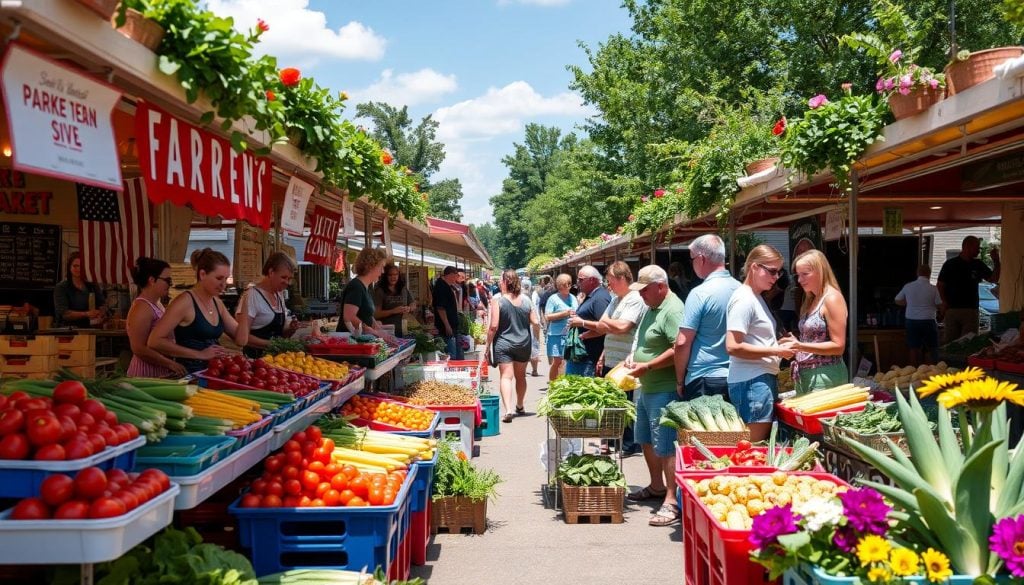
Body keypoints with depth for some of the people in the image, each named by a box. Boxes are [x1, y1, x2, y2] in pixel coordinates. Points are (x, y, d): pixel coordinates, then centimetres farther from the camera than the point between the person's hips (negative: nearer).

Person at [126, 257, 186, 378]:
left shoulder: (157, 304, 12)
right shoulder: (142, 307, -15)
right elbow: (139, 349, -21)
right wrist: (171, 364, -19)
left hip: (162, 374, 9)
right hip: (148, 376, -9)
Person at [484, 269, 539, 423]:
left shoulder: (498, 300, -13)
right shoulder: (526, 299, 0)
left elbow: (494, 326, -15)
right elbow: (535, 322, 3)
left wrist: (488, 346, -6)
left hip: (503, 344, -4)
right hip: (523, 344, 4)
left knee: (506, 376, -6)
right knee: (521, 376, 19)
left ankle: (508, 410, -22)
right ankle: (520, 406, 36)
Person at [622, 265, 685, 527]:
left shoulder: (672, 311, -18)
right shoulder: (651, 308, 13)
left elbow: (678, 349, -26)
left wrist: (646, 366, -24)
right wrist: (633, 356, 7)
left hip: (664, 390, -11)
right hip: (647, 388, 11)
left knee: (666, 446, -9)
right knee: (646, 439, 21)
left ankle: (672, 502, -5)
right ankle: (657, 487, 38)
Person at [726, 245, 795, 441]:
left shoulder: (757, 297, 18)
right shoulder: (743, 299, -13)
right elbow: (733, 347, -20)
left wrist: (778, 344, 11)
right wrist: (774, 351, -16)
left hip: (765, 378, 10)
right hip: (752, 381, -10)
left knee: (761, 443, 10)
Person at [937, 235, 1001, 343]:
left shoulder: (978, 265, 9)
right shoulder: (950, 264, 0)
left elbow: (994, 279, 7)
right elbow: (940, 285, 3)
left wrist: (996, 261, -4)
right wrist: (945, 302, -7)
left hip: (971, 311, 2)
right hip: (951, 309, -2)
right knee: (951, 343, 3)